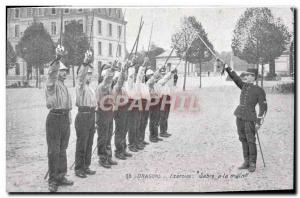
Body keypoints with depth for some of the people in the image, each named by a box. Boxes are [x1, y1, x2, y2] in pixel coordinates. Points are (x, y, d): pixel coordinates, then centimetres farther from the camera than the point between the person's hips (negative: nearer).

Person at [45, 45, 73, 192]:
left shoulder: (64, 86, 21)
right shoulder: (52, 83, -5)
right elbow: (51, 72, -27)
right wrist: (58, 58, -43)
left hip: (65, 118, 8)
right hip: (54, 117, -8)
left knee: (62, 149, 13)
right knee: (54, 150, -5)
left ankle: (61, 177, 23)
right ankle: (52, 180, 1)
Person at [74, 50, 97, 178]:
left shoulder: (90, 88, 19)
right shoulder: (81, 86, -7)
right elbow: (80, 76, -28)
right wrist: (85, 63, -42)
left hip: (91, 116, 8)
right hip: (83, 116, -8)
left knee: (89, 144, 12)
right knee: (81, 144, -2)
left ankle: (86, 167, 22)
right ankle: (78, 169, 6)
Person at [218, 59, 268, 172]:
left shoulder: (259, 91, -7)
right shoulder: (244, 86, 9)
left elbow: (263, 108, -7)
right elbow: (234, 76, 3)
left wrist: (259, 122, -13)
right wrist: (224, 65, -5)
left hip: (250, 118, -6)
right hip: (239, 116, 6)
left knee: (251, 141, -3)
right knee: (243, 140, 10)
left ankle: (252, 164, 8)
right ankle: (246, 162, 19)